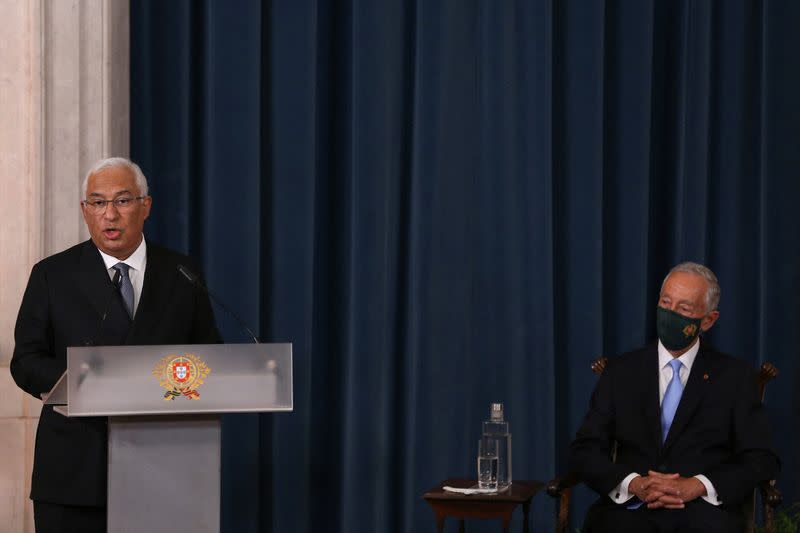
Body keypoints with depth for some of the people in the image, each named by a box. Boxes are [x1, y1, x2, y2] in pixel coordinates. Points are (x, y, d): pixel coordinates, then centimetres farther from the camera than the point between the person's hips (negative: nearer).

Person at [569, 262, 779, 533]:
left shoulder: (734, 376, 10)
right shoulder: (621, 371, 14)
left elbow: (762, 460, 4)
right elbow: (584, 450, 8)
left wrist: (697, 486, -12)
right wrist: (633, 484, -12)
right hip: (630, 508, 0)